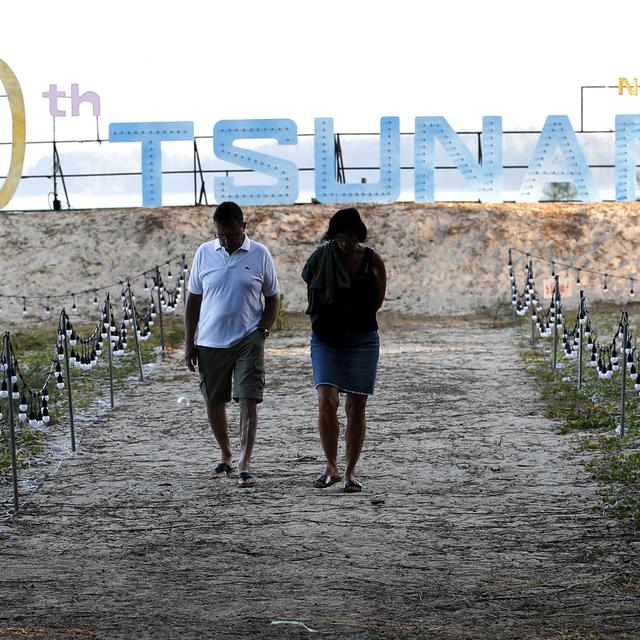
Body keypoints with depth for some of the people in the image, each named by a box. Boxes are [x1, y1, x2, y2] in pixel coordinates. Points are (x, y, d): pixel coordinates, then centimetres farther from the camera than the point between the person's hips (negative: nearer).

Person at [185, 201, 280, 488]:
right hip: (210, 342, 3)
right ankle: (226, 454, 32)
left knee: (249, 401, -12)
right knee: (213, 403, 11)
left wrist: (263, 330, -7)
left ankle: (244, 465, -14)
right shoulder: (204, 253, 4)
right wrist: (189, 342, 5)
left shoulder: (260, 254, 0)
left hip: (248, 340, -2)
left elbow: (272, 298, 7)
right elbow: (193, 300, 9)